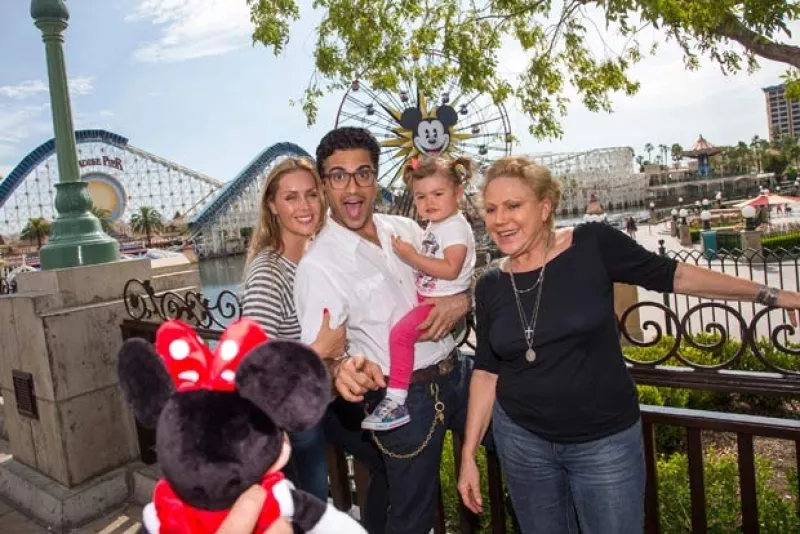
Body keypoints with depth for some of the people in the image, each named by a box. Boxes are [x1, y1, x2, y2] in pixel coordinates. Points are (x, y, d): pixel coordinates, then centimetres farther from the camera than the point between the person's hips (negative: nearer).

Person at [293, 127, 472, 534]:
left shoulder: (406, 229, 2)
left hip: (455, 373, 6)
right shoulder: (318, 264, -15)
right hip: (402, 399, -5)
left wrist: (462, 301, -11)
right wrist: (343, 371, -43)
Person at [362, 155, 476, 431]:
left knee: (400, 332, -24)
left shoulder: (456, 227, -16)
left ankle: (396, 402, -19)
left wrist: (412, 257, -25)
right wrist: (411, 255, 6)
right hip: (427, 297, 11)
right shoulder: (435, 225, 13)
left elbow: (450, 269, -27)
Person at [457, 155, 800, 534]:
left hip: (605, 440, -2)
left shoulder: (592, 245, -12)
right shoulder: (490, 286, -3)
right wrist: (469, 453, 3)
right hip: (521, 438, 3)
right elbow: (486, 371, 2)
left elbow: (674, 276, 0)